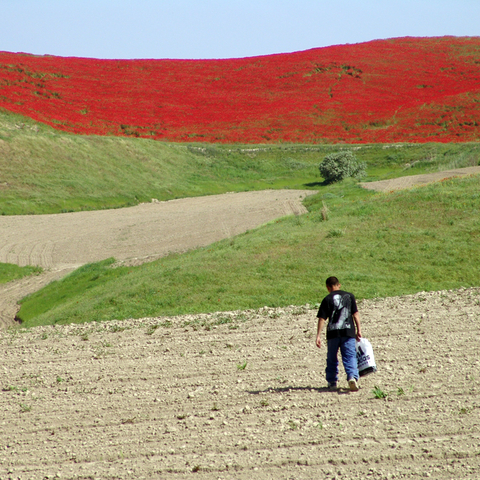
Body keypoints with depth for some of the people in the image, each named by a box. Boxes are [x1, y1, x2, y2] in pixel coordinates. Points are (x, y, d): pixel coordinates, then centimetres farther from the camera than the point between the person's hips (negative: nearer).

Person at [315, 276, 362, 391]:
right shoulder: (349, 296, 6)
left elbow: (322, 319, -4)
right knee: (350, 357, -1)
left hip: (333, 333, -1)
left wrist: (318, 336, -5)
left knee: (332, 358, 14)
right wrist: (359, 330, 8)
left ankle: (332, 382, 19)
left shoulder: (327, 300, 1)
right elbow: (355, 314, 3)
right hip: (348, 332, 1)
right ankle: (352, 376, -23)